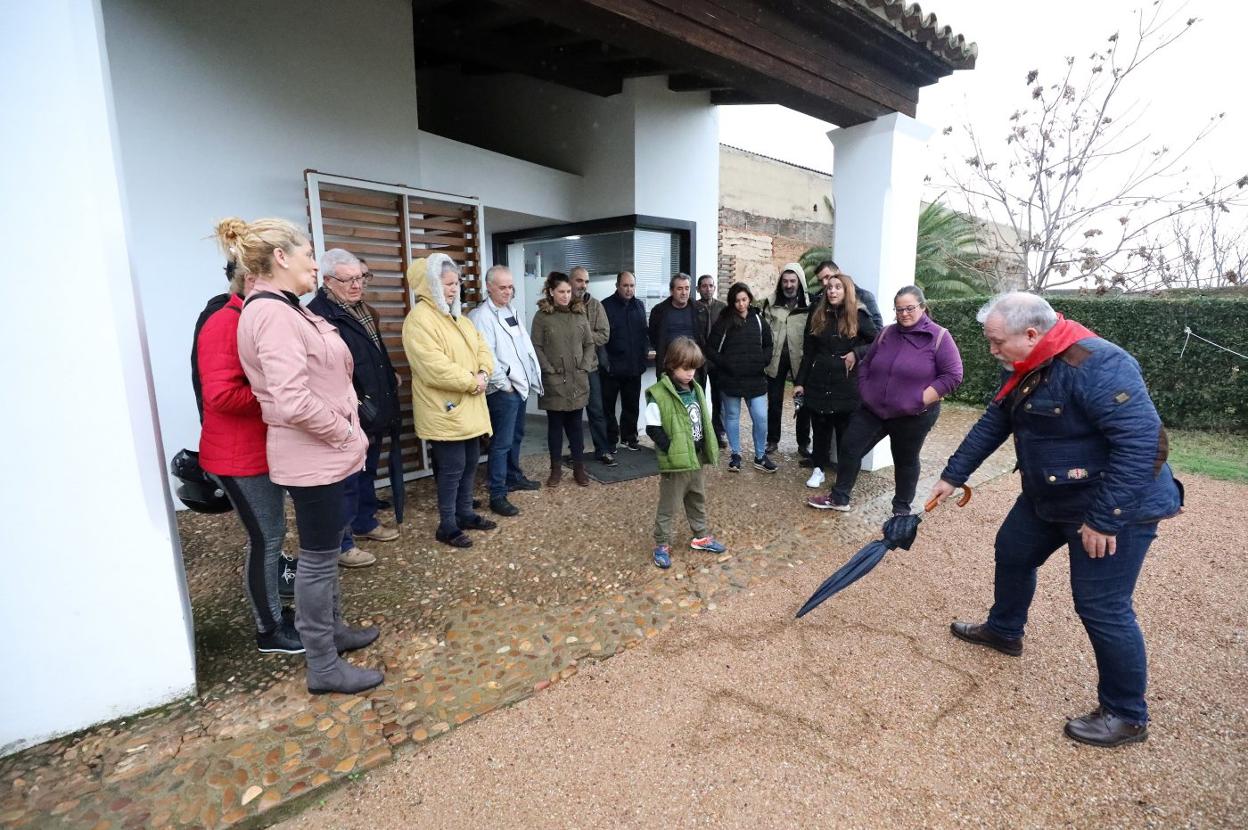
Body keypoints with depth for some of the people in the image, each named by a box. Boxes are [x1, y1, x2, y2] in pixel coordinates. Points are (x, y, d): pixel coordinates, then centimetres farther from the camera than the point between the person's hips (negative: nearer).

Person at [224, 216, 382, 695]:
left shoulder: (283, 309, 12)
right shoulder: (273, 314, -21)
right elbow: (293, 402, -30)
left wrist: (345, 432, 11)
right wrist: (345, 432, -16)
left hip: (324, 452, 10)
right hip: (314, 457, -10)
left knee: (325, 549, 21)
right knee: (318, 557, 2)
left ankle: (333, 629, 39)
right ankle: (323, 667, 17)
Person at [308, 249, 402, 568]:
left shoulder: (361, 309, 13)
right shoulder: (319, 314, -18)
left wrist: (391, 379, 20)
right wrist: (354, 405, -26)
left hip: (375, 411, 9)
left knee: (368, 471, 22)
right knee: (346, 479, 2)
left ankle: (365, 522, 38)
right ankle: (340, 543, 15)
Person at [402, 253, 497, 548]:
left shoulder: (457, 316, 15)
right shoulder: (420, 319, -15)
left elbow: (481, 347, 13)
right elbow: (434, 367, -24)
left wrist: (483, 373, -8)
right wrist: (471, 381, -17)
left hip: (469, 408, 9)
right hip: (445, 410, -9)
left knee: (470, 462, 16)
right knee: (452, 468, -2)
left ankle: (465, 513, 31)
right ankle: (447, 526, 12)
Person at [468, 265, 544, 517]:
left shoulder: (513, 310, 14)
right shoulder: (482, 315, -13)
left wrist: (534, 376, 11)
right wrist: (504, 384, -16)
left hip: (521, 385, 9)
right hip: (503, 390, -9)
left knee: (516, 436, 20)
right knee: (502, 442, -6)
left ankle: (514, 476, 37)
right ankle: (497, 495, 1)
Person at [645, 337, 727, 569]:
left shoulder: (696, 390, 6)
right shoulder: (659, 395, -19)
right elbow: (652, 428, -19)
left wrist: (707, 447, 8)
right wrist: (672, 449, -21)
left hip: (696, 458, 7)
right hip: (675, 461, -7)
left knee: (698, 500, 22)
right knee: (668, 506, 6)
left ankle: (701, 536, 39)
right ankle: (662, 544, 20)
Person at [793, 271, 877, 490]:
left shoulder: (858, 316, -3)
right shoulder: (817, 316, 6)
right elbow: (808, 353, 8)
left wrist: (857, 353, -15)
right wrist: (800, 382, 5)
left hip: (846, 384, -2)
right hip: (818, 383, 3)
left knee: (845, 431, 7)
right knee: (820, 428, 9)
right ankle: (819, 469, 22)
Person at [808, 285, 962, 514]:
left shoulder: (939, 337, -10)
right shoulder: (887, 333, 5)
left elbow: (952, 375, -14)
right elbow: (866, 364, 15)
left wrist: (921, 400, -18)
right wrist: (864, 390, 3)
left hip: (913, 416, -4)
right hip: (873, 409, 5)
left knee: (905, 461, 12)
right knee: (850, 448, 2)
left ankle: (902, 510, 29)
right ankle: (839, 498, 16)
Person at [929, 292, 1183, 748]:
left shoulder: (1096, 365, -28)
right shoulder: (1026, 368, 1)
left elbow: (1140, 443, -31)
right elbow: (992, 424, 8)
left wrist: (1103, 519, -29)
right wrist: (953, 475, 7)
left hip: (1117, 505, -9)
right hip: (1048, 499, 10)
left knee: (1101, 607, -4)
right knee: (1012, 552, 21)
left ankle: (1127, 715, 17)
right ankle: (1003, 630, 45)